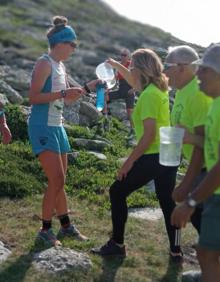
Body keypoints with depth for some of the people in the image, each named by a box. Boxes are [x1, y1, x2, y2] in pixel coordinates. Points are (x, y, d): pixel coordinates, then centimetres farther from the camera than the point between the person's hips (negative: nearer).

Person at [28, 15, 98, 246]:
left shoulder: (60, 66, 13)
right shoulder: (45, 63, -12)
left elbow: (66, 99, 23)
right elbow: (33, 97, -20)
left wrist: (88, 87, 15)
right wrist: (62, 93, -25)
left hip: (57, 127, 9)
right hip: (43, 127, -9)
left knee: (59, 180, 14)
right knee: (57, 180, -10)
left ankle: (66, 225, 24)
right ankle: (45, 230, 3)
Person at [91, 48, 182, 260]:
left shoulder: (149, 95, -17)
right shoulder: (159, 89, 10)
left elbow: (149, 135, -22)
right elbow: (135, 83, 34)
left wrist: (129, 162, -17)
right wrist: (117, 66, 37)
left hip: (152, 157, -9)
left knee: (117, 192, 6)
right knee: (167, 201, 16)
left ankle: (117, 244, 13)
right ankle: (175, 250, 19)